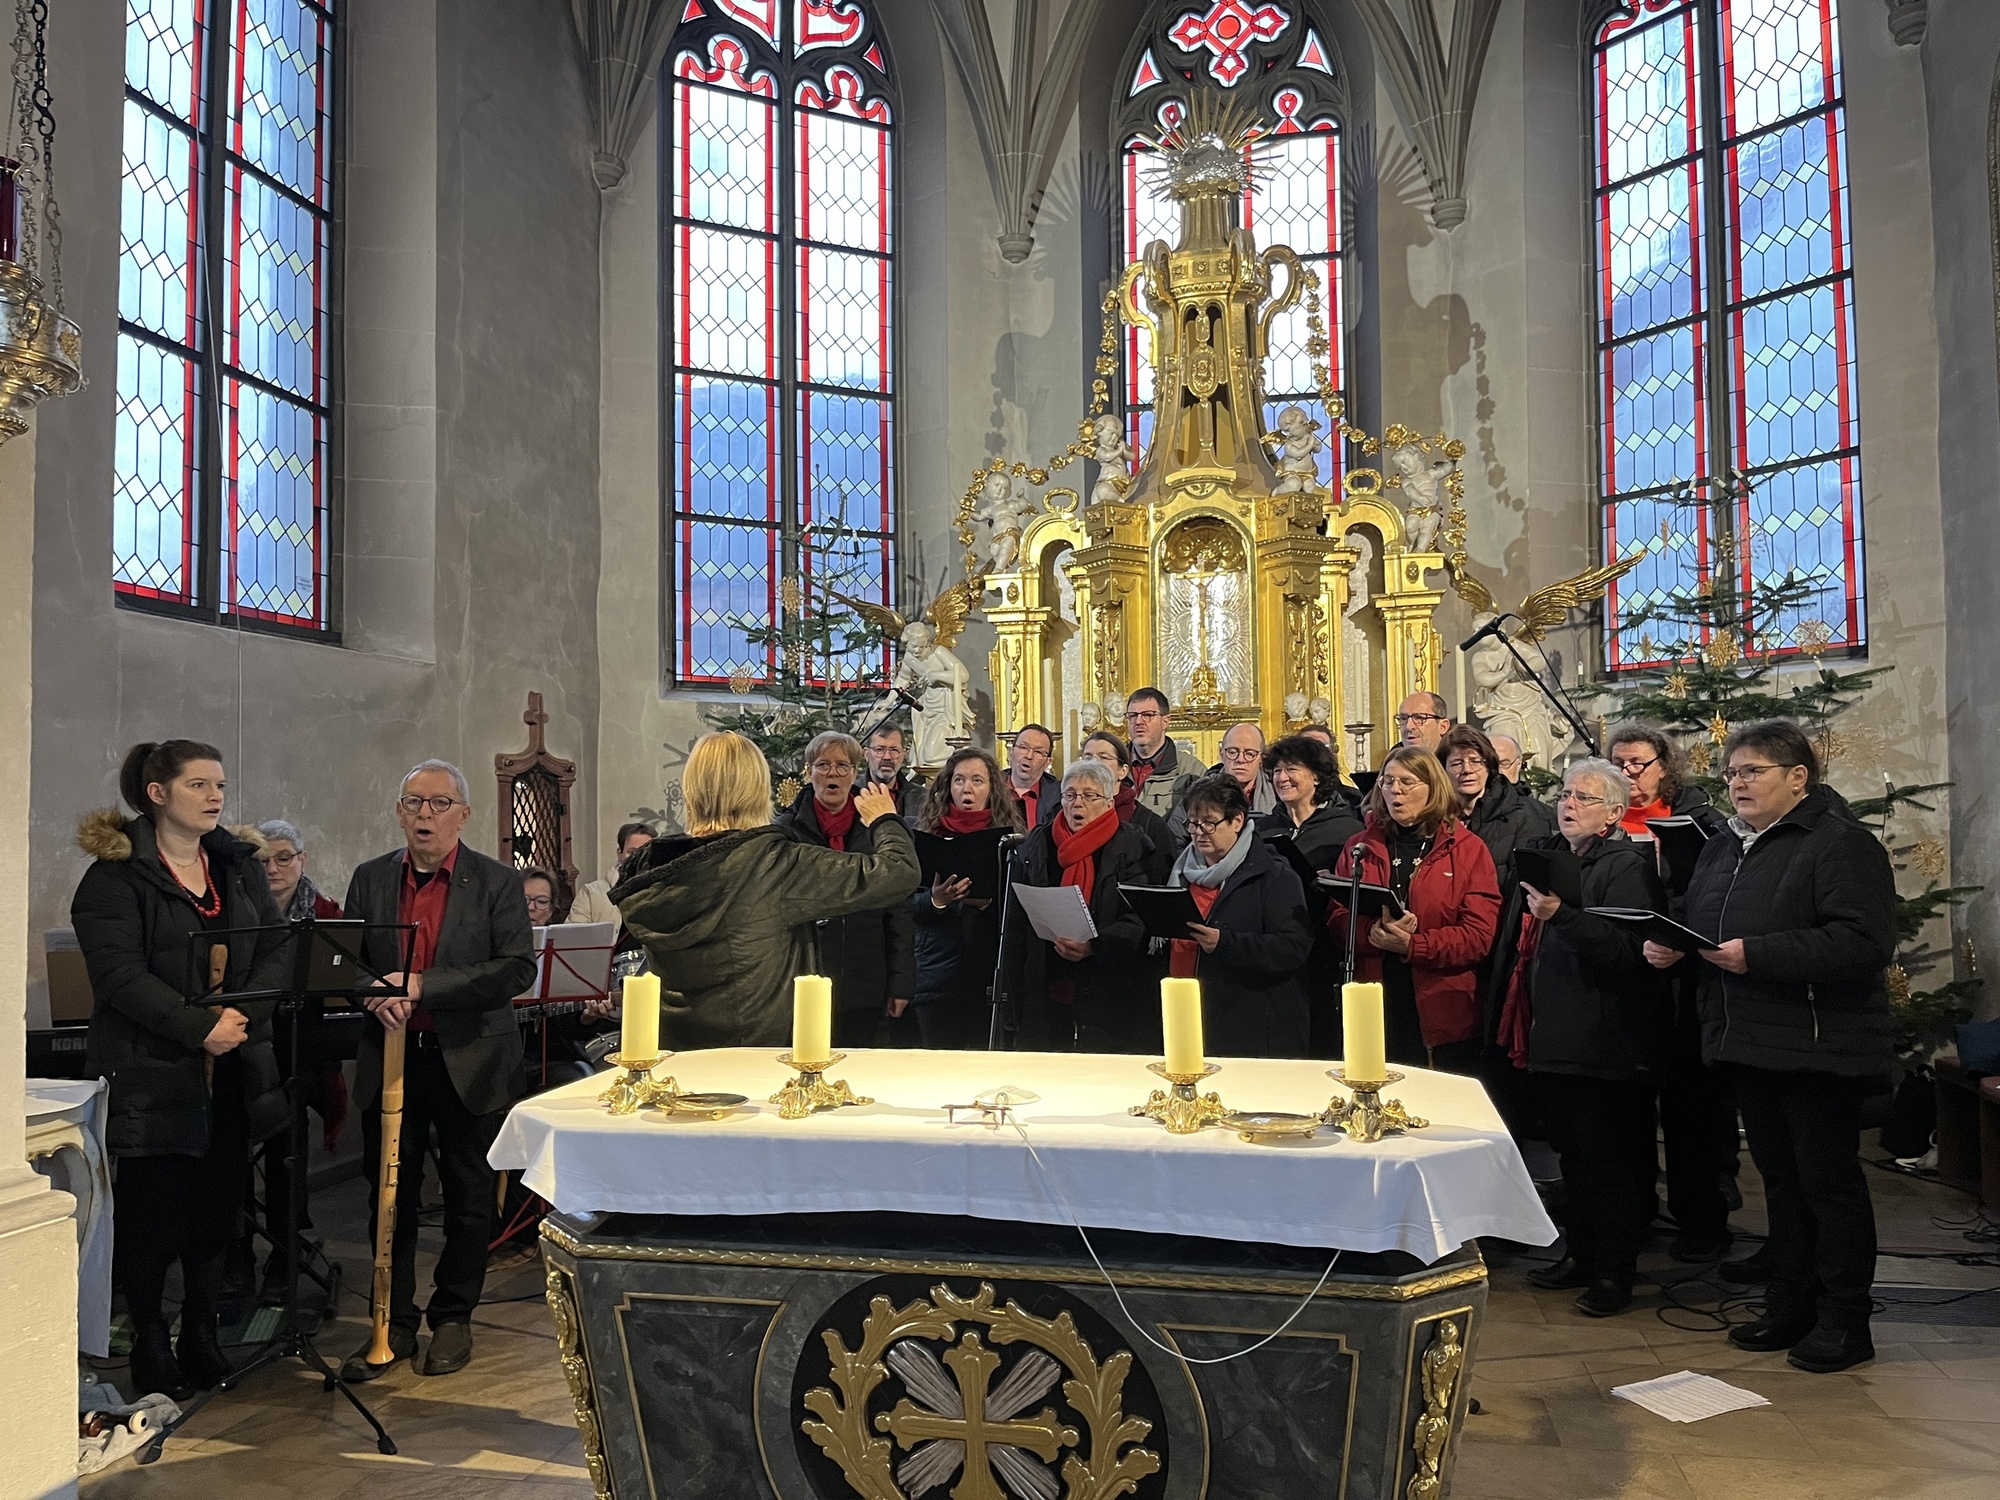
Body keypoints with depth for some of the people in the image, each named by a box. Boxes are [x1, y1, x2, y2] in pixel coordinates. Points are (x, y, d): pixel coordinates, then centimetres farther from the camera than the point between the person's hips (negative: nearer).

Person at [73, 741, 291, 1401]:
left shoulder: (238, 865, 11)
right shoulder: (115, 876, -5)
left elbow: (277, 950, 3)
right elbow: (120, 974, -15)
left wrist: (243, 1013, -14)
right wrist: (200, 1027, -22)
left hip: (233, 1068, 5)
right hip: (152, 1070, -4)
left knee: (218, 1204, 10)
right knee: (152, 1208, 4)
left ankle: (201, 1334, 26)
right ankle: (149, 1342, 22)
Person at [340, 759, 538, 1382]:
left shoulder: (498, 882, -5)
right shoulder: (370, 880, 7)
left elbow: (518, 968, -14)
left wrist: (422, 985, -20)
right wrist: (374, 995, -13)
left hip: (470, 1060, -3)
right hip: (390, 1057, 3)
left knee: (469, 1199, 9)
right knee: (390, 1197, 10)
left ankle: (452, 1317, 26)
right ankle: (395, 1323, 24)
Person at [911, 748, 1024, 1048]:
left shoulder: (1008, 835, 3)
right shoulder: (928, 834, 5)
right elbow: (907, 903, 3)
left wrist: (989, 902, -16)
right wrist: (935, 900, -15)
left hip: (993, 975, 0)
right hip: (938, 975, 1)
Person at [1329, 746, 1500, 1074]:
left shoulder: (1468, 849, 1)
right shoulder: (1360, 846, 11)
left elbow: (1480, 935, -8)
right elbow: (1336, 917, 3)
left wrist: (1412, 945, -19)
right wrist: (1373, 932, -18)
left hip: (1443, 1017, -2)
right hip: (1374, 1012, 2)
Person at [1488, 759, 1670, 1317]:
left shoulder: (1627, 867, -10)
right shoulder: (1542, 854, 12)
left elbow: (1627, 948, -24)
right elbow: (1517, 940, 17)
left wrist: (1560, 915, -34)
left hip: (1603, 1042, -7)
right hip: (1553, 1037, 8)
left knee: (1608, 1160, 2)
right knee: (1572, 1154, 18)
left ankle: (1615, 1271, 14)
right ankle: (1580, 1253, 30)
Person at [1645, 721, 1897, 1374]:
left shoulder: (1842, 844, -13)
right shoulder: (1723, 847, 13)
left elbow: (1864, 944, -24)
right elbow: (1699, 926, 24)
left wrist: (1755, 954, -27)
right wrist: (1670, 947, 2)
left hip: (1818, 1045, -8)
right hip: (1749, 1043, 8)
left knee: (1828, 1178, 2)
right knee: (1779, 1176, 17)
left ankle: (1844, 1321, 16)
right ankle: (1790, 1306, 28)